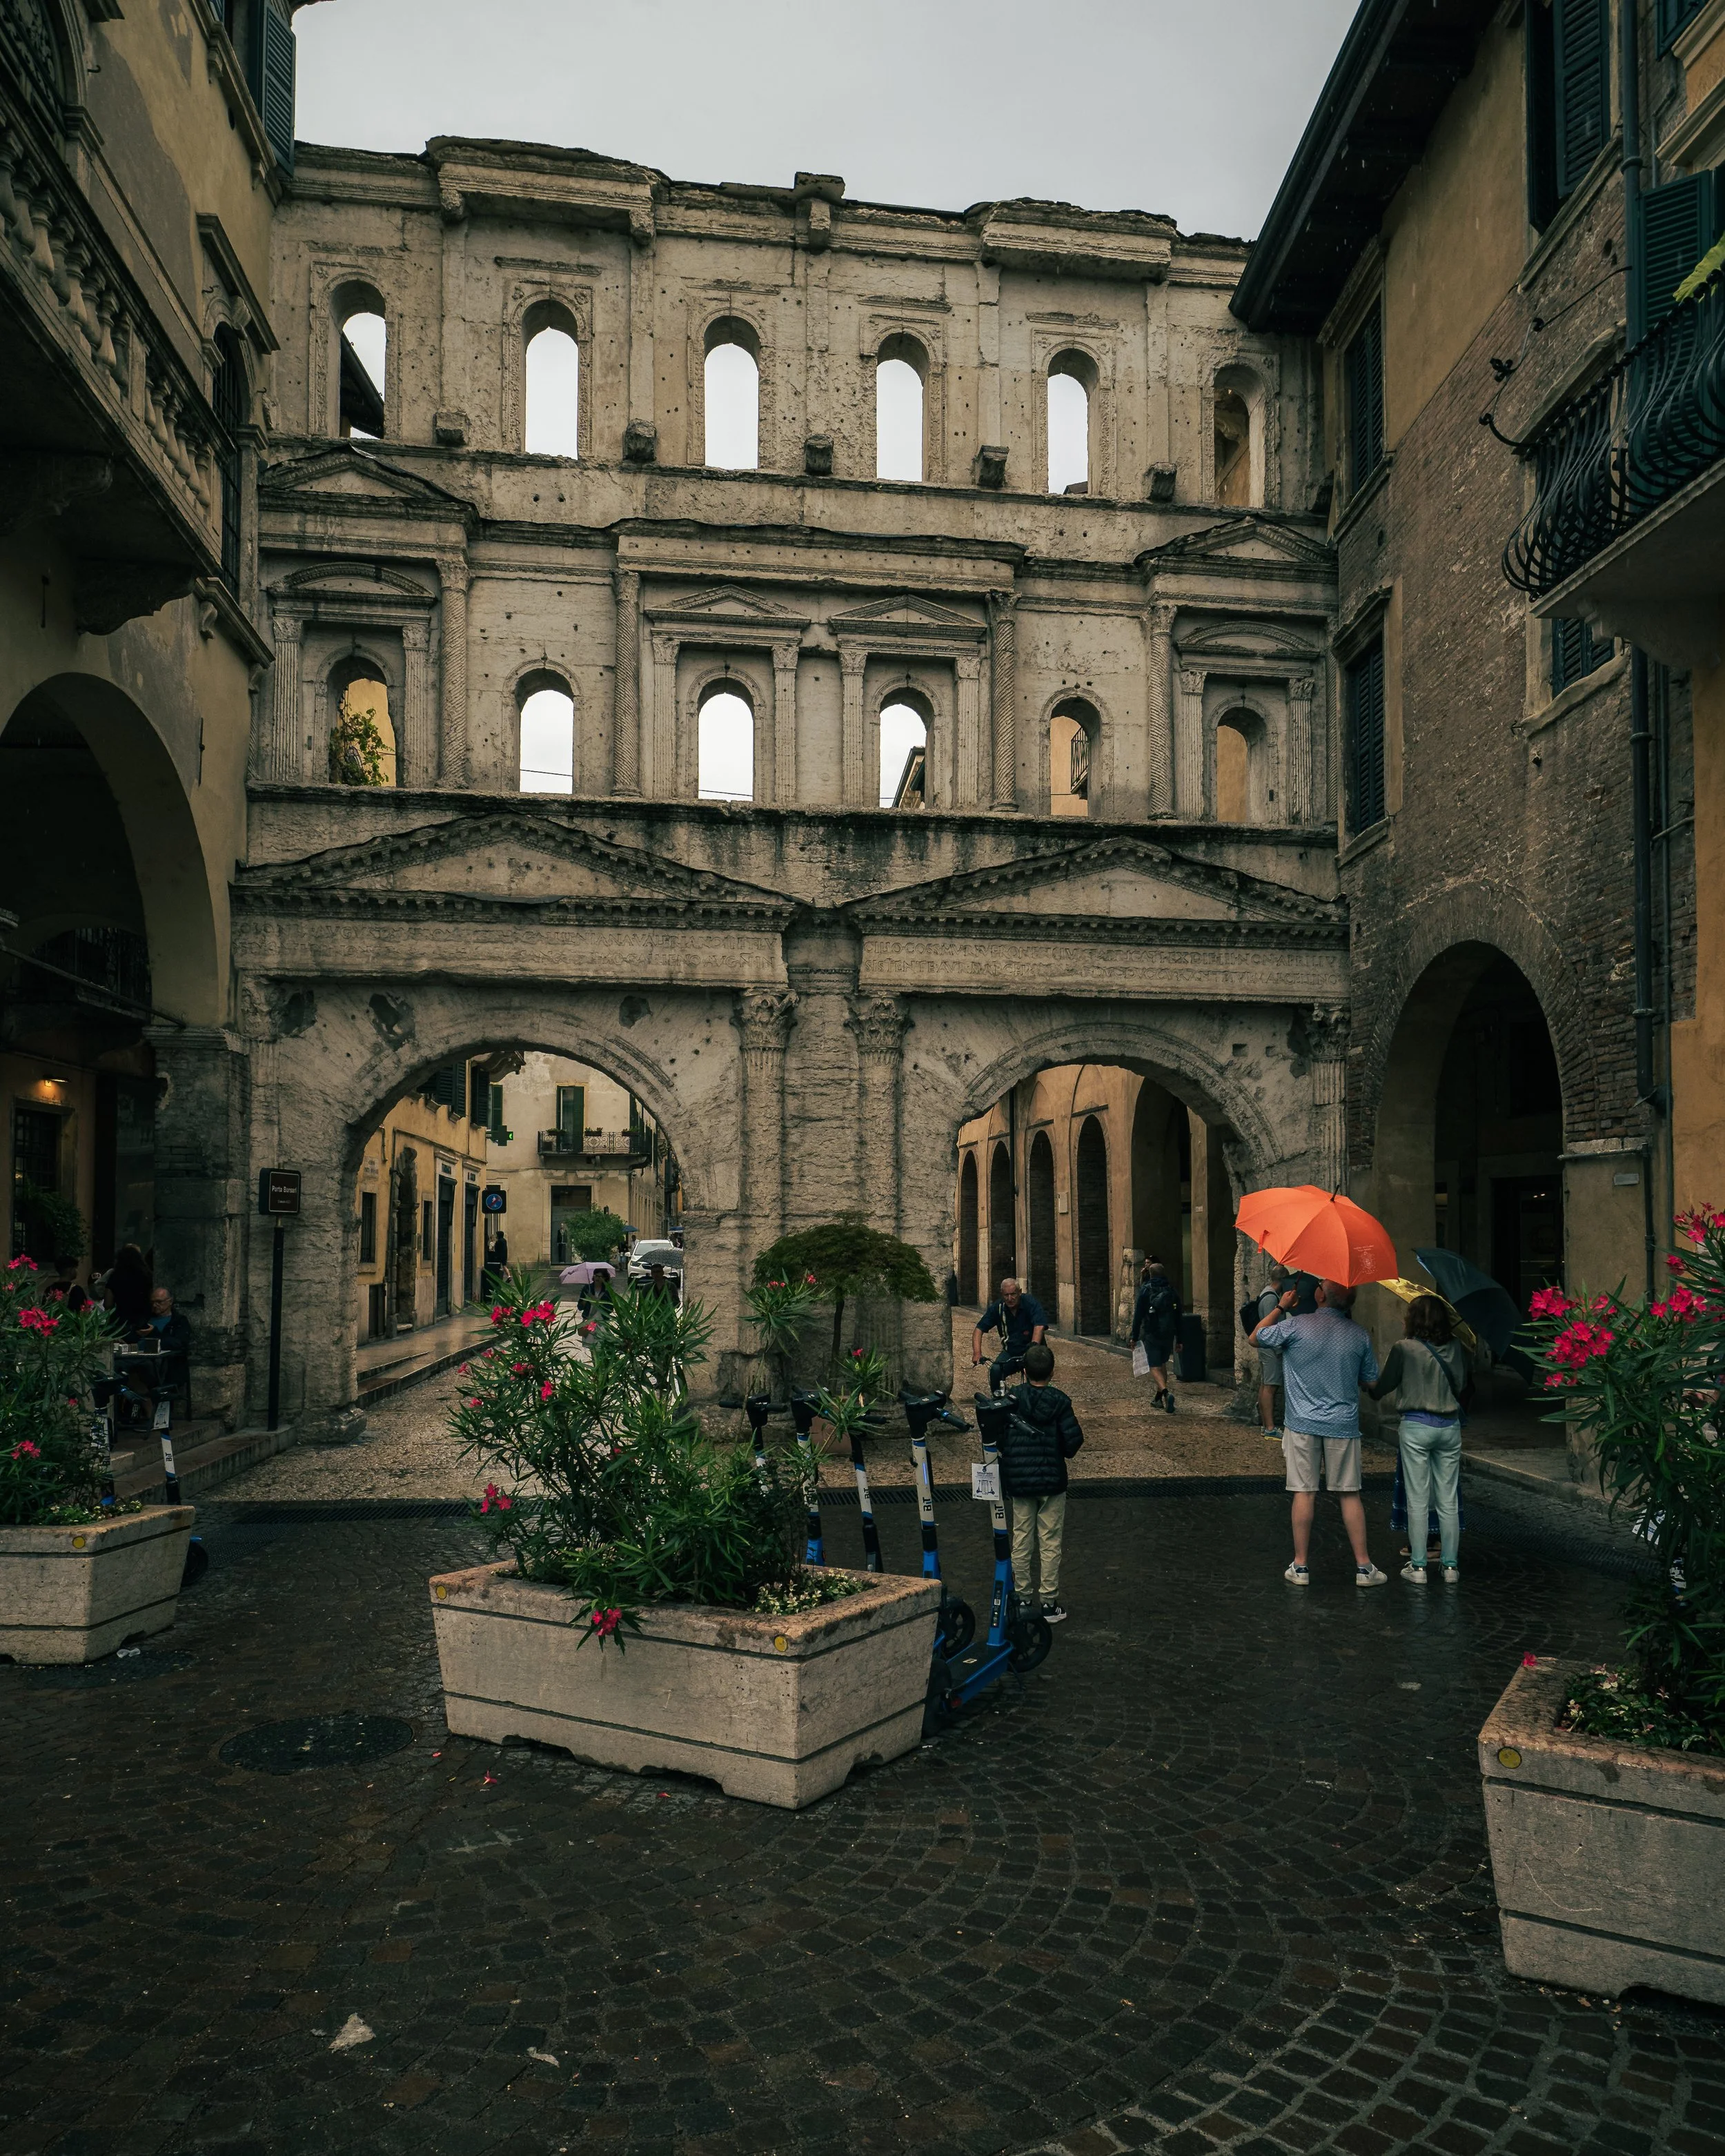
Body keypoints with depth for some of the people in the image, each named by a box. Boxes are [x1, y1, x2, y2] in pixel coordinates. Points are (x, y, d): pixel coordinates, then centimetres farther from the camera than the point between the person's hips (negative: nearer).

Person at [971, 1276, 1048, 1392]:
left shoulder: (1031, 1303, -14)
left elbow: (1039, 1326, -29)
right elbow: (979, 1329, -3)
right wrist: (977, 1353, -19)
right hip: (1010, 1352, 2)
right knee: (995, 1370, -25)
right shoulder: (997, 1308, -3)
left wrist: (1034, 1347, -47)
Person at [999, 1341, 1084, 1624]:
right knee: (1050, 1542, 4)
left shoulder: (1010, 1399, -2)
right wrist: (1065, 1451, 10)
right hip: (1052, 1481, -2)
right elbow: (1074, 1438, -13)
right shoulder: (1058, 1400, -9)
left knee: (1021, 1539, 11)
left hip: (1018, 1482, 2)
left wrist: (1004, 1480, 12)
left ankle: (1024, 1599, 17)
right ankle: (1050, 1603, 6)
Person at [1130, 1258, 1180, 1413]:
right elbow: (1178, 1316, 7)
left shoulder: (1146, 1290, -6)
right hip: (1168, 1335, 4)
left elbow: (1138, 1314, -7)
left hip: (1151, 1334, -4)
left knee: (1155, 1367, -4)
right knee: (1162, 1364, 19)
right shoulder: (1171, 1291, 5)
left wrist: (1135, 1337, -2)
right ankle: (1159, 1398, 25)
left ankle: (1166, 1392, -29)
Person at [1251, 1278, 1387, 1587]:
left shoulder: (1295, 1327, -11)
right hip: (1344, 1425, 2)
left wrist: (1281, 1308, 10)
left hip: (1303, 1424, -1)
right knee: (1349, 1494, 9)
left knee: (1305, 1493, 4)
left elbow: (1255, 1338, 4)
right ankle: (1363, 1566, 12)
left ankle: (1300, 1566, 9)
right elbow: (1369, 1381, 8)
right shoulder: (1360, 1335, -2)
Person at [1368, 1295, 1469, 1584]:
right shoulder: (1455, 1348, 1)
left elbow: (1382, 1387, -2)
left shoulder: (1404, 1349, -10)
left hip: (1416, 1427, -3)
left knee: (1418, 1500, 3)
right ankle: (1451, 1565, 15)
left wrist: (1370, 1388, 19)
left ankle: (1418, 1566, 7)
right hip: (1450, 1426, 3)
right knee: (1449, 1500, 10)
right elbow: (1462, 1385, 13)